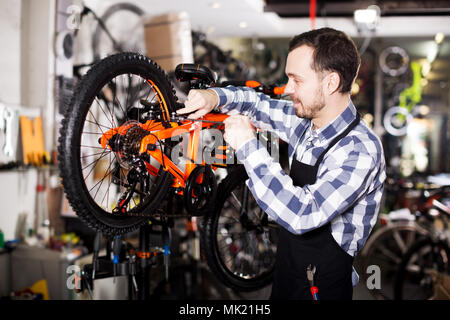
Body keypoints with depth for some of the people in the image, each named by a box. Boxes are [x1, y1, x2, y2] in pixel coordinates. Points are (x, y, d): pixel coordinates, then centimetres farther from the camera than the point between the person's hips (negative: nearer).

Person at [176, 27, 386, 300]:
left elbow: (302, 216, -37)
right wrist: (215, 96, -8)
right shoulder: (307, 120, -5)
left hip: (320, 287, -7)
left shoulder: (360, 151, -27)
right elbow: (257, 103, 12)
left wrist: (248, 147, -32)